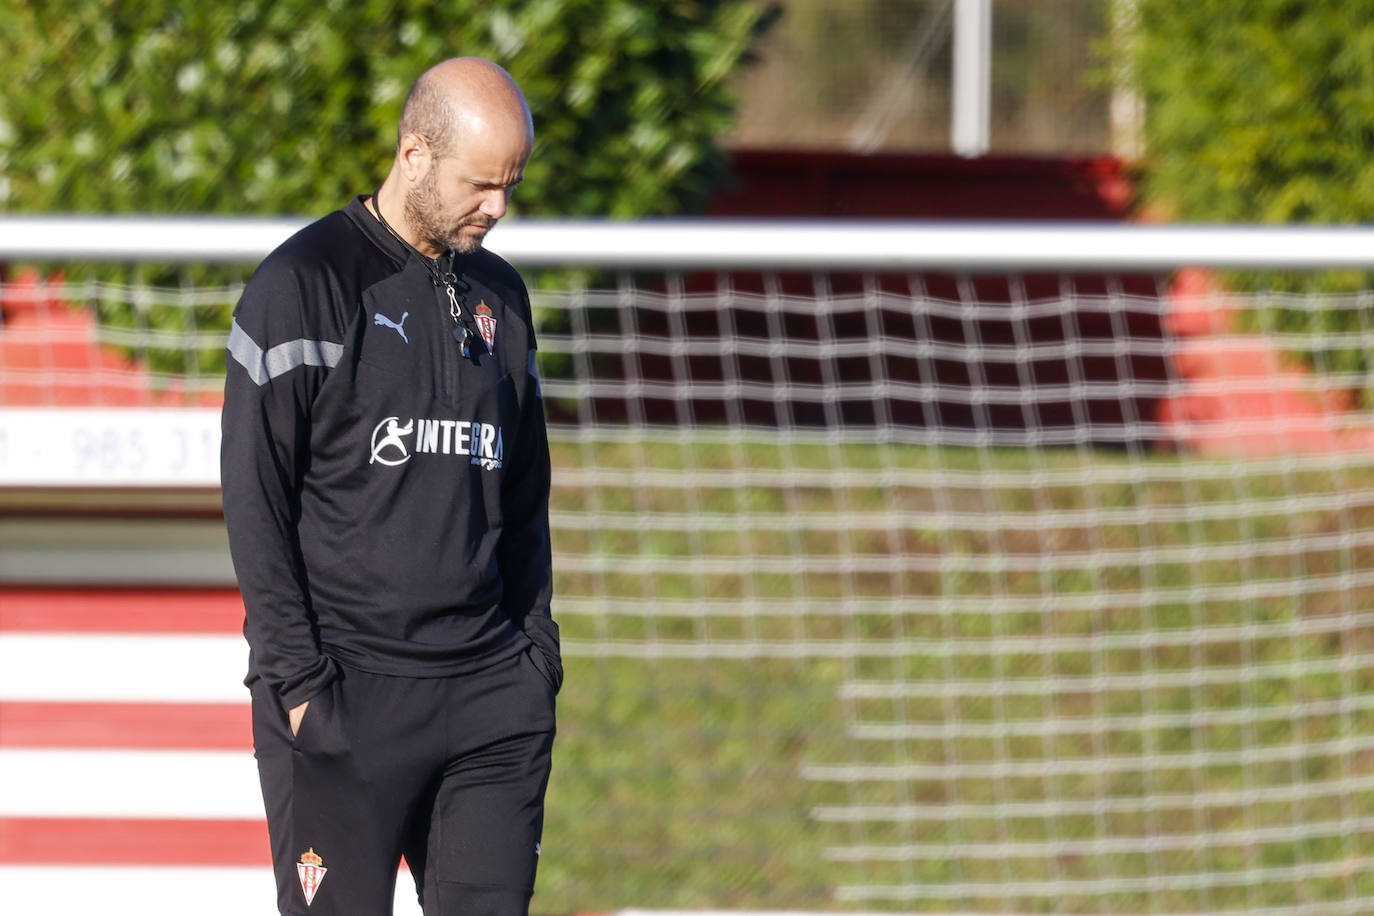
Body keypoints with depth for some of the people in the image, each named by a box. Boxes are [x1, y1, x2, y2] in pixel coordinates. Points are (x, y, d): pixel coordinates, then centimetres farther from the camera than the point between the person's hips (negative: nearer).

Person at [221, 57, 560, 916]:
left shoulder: (500, 297, 15)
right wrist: (298, 679, -12)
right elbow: (255, 500, -8)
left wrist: (537, 652, 12)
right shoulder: (304, 285, -5)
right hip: (346, 696, -6)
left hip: (489, 693, 6)